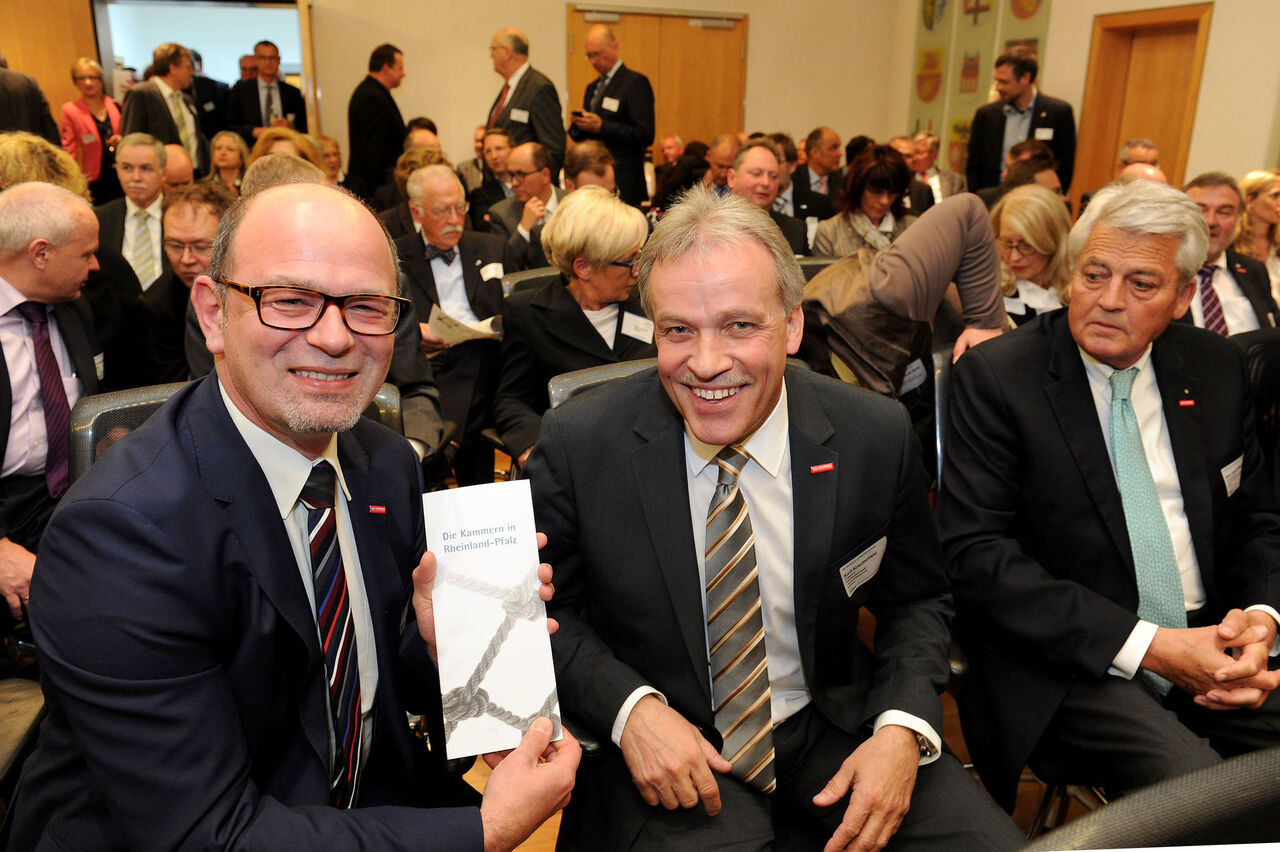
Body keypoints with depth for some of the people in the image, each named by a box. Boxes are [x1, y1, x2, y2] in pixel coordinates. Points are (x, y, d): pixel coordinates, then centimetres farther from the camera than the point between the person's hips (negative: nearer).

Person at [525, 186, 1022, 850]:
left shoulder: (877, 438, -10)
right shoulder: (577, 444, -14)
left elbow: (916, 602, 4)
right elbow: (544, 610, -2)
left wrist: (903, 728, -13)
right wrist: (629, 706, -18)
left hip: (835, 727, 3)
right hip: (665, 749, -2)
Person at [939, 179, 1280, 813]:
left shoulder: (1215, 369, 9)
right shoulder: (996, 375, -9)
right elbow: (976, 553, -15)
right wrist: (1146, 644, -19)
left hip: (1210, 646, 6)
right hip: (1066, 658, -5)